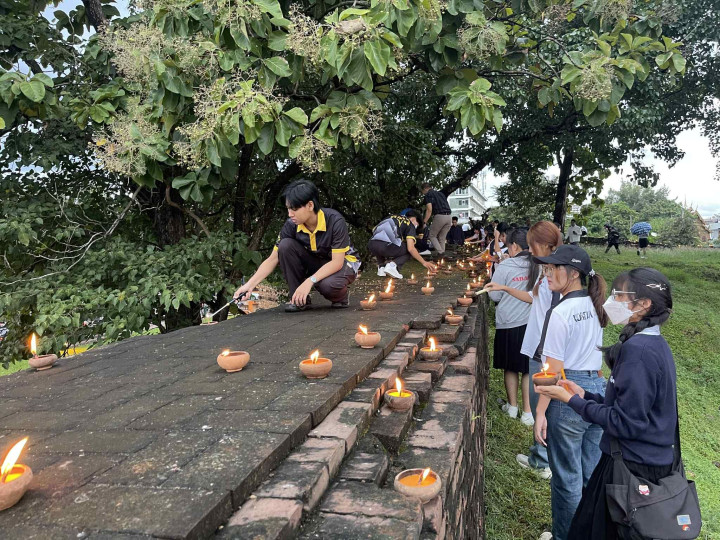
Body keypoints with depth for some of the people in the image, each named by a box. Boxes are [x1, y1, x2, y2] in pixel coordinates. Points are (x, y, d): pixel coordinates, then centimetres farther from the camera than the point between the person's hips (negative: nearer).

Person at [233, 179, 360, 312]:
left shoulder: (335, 221, -28)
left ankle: (340, 296, -1)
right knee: (286, 245, -22)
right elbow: (272, 259, -14)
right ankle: (298, 298, -11)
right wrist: (250, 285, -26)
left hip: (342, 262, -4)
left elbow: (337, 261, -28)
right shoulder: (291, 225, -17)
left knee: (328, 284, -39)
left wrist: (309, 281, -39)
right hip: (315, 263, 4)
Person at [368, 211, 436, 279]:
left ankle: (381, 266, 16)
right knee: (409, 251, 19)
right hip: (386, 246, -6)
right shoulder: (410, 225, 15)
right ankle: (392, 265, -4)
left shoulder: (392, 217, 32)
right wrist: (424, 263, 13)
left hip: (371, 245, 6)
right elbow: (411, 249, 2)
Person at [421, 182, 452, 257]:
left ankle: (440, 252, -7)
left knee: (432, 236, 8)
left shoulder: (428, 195, 2)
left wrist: (424, 222, -10)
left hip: (439, 216, -7)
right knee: (442, 238, 15)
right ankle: (442, 254, 11)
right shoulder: (440, 193, 26)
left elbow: (429, 210, -10)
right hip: (448, 216, 7)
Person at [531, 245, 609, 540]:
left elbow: (554, 370, -18)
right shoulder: (595, 305, 5)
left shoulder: (561, 312, -19)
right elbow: (594, 353, 13)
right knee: (592, 472, 20)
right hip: (598, 389, 8)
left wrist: (540, 412, -13)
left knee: (567, 475, 10)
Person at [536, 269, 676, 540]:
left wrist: (573, 400, -16)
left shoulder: (638, 349, -24)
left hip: (634, 467, -8)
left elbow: (626, 423, -24)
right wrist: (584, 395, 6)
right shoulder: (655, 344, 6)